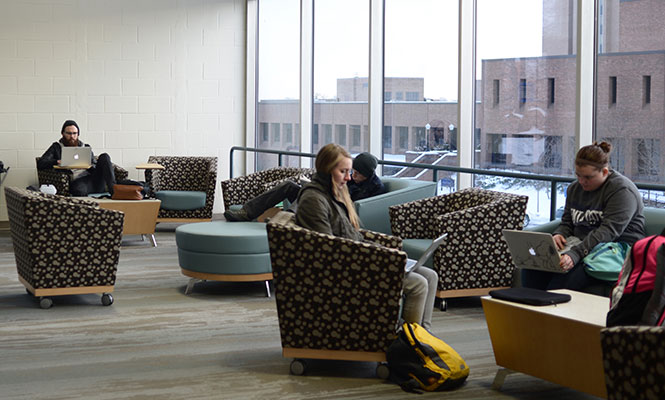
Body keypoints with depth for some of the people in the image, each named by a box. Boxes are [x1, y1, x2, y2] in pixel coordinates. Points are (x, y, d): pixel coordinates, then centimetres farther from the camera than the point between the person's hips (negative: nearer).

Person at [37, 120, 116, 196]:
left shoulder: (86, 147, 27)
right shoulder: (57, 147, 19)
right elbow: (40, 164, 6)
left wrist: (91, 166, -3)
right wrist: (58, 162, -12)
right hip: (77, 181, -4)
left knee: (104, 157, -22)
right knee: (78, 189, -43)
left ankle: (112, 188, -35)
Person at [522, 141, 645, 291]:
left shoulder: (622, 190, -12)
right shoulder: (575, 188, 14)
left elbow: (608, 231, -23)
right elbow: (567, 223, 20)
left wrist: (575, 254, -33)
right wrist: (558, 235, -5)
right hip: (581, 247, 7)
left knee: (562, 281, -34)